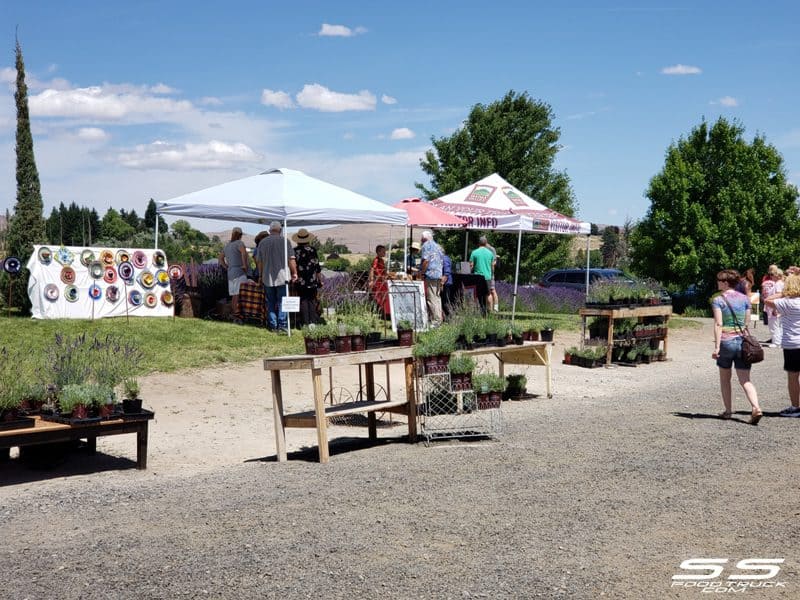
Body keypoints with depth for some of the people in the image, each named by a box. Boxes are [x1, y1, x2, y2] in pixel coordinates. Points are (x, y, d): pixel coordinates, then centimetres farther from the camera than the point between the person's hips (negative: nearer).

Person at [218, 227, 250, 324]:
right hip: (239, 272, -9)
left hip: (230, 273, 9)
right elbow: (244, 252, -27)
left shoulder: (227, 245, 18)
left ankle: (233, 313, 16)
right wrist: (245, 265, -17)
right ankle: (237, 314, -17)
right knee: (239, 294, -11)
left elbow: (221, 258, 28)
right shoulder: (239, 243, -7)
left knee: (234, 295, 13)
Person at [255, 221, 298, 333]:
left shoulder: (262, 242, 6)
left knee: (270, 303, 9)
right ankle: (282, 324, -5)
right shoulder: (284, 241, -4)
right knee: (282, 301, 1)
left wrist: (261, 275, 21)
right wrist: (294, 273, 2)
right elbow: (291, 259, -7)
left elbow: (259, 261, 11)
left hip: (267, 278, 3)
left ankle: (273, 325, 10)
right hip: (282, 276, -3)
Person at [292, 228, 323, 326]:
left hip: (300, 282, 0)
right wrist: (320, 280, 7)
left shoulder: (295, 251, -4)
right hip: (312, 281, 0)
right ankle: (313, 321, 6)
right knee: (312, 301, 8)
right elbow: (317, 266, -1)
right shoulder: (312, 250, -5)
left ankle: (305, 323, 4)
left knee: (303, 301, 5)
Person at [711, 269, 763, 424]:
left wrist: (717, 346, -15)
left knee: (725, 379, 14)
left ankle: (727, 411, 20)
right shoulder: (745, 298, 8)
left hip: (726, 341, -3)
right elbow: (747, 323, 11)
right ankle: (756, 408, -18)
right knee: (745, 380, 2)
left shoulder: (718, 299, -6)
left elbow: (718, 324, -14)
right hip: (742, 341, 3)